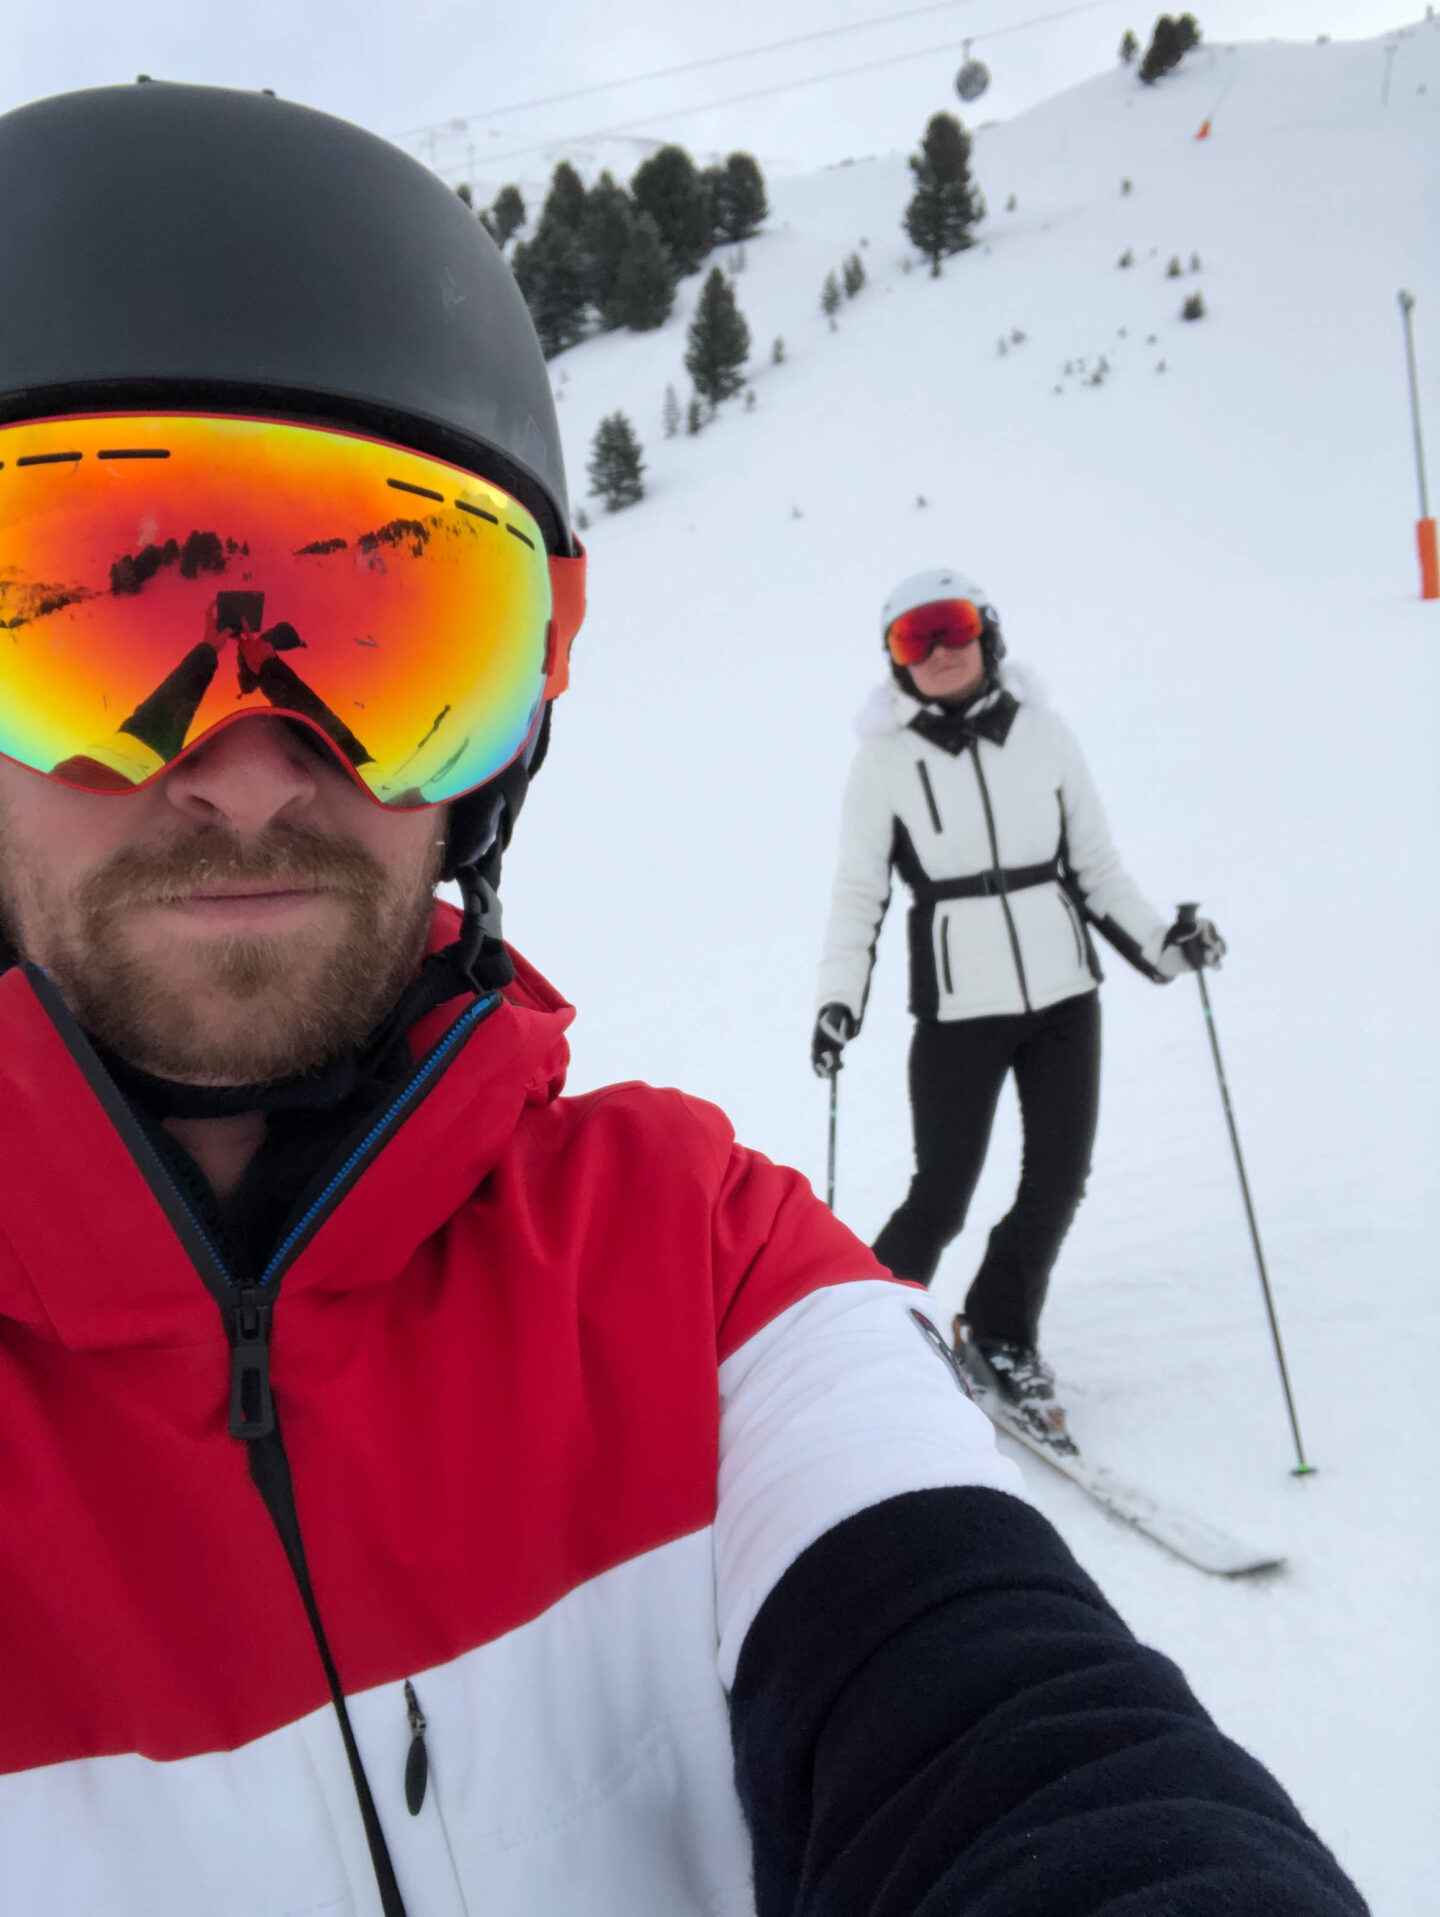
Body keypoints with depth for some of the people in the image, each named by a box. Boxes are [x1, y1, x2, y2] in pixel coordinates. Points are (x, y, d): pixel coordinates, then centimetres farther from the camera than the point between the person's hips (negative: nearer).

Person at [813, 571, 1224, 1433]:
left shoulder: (1043, 731, 4)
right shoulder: (886, 757, -1)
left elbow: (1096, 863, 11)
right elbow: (858, 892, 2)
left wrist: (1161, 943, 2)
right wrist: (839, 1002, -7)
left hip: (1064, 991, 3)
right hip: (958, 1005, -3)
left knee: (1060, 1180, 6)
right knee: (942, 1196, -1)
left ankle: (1000, 1336, 29)